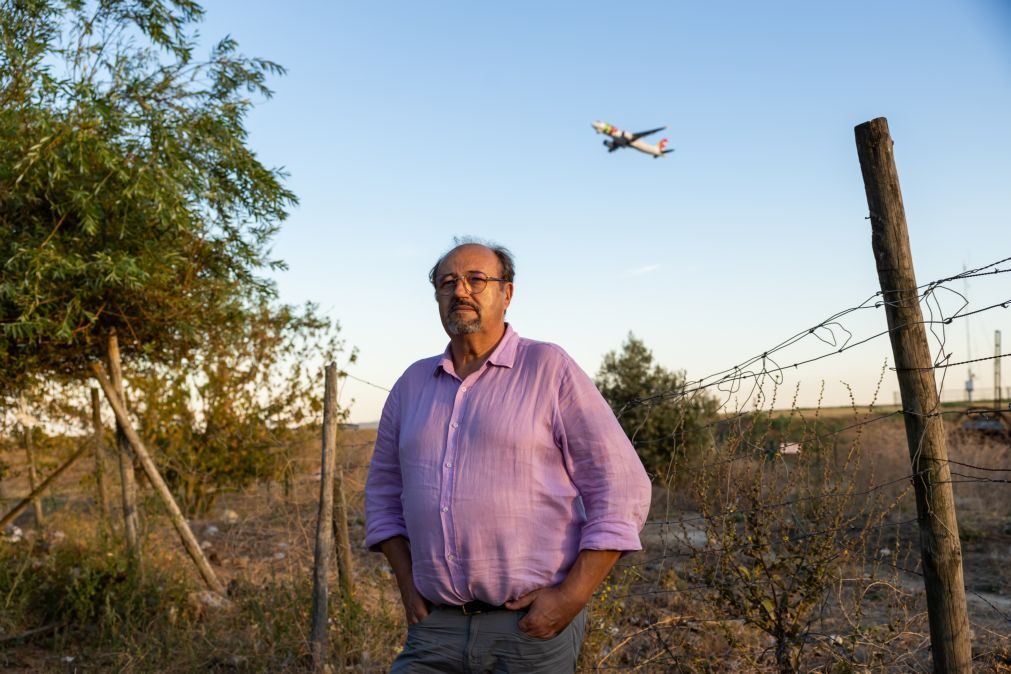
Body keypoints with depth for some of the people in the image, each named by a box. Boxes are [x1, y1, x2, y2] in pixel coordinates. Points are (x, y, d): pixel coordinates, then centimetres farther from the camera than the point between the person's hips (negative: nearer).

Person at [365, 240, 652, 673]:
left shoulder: (549, 369, -6)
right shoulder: (412, 383, 7)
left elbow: (622, 489, -8)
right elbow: (384, 491, 17)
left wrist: (572, 596, -12)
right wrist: (407, 584, 6)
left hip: (532, 626, -3)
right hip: (435, 627, 4)